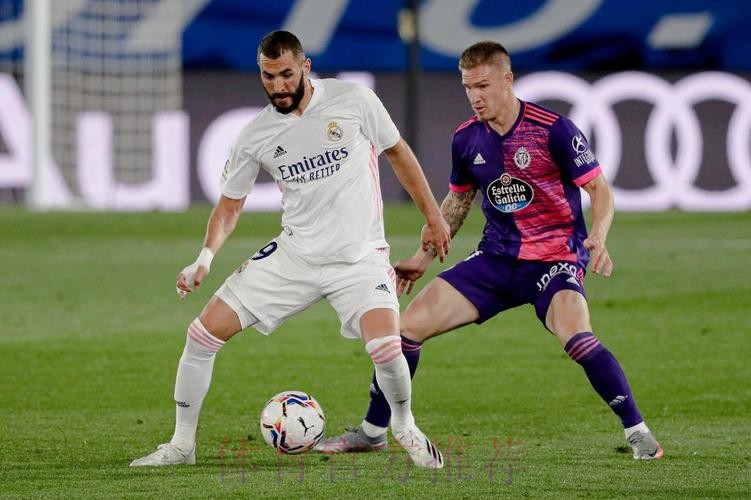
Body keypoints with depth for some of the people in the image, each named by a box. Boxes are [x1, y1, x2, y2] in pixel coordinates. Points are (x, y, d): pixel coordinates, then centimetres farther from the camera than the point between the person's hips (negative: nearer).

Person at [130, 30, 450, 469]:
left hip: (359, 257, -3)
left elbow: (398, 153, 7)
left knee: (386, 348, -27)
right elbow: (230, 205, 8)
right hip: (293, 256, 3)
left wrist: (433, 217, 10)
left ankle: (405, 428, 5)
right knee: (204, 333, -5)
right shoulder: (256, 136, -1)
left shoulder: (353, 100, -7)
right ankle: (182, 445, 10)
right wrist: (206, 258, -9)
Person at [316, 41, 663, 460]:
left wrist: (597, 238, -28)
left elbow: (600, 190, -11)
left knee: (575, 335, -33)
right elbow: (457, 201, 20)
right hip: (496, 258, 6)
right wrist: (424, 257, 18)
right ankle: (372, 432, 13)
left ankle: (638, 433, -20)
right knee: (411, 323, -2)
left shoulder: (552, 129, -14)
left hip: (555, 257, -6)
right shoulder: (467, 139, 2)